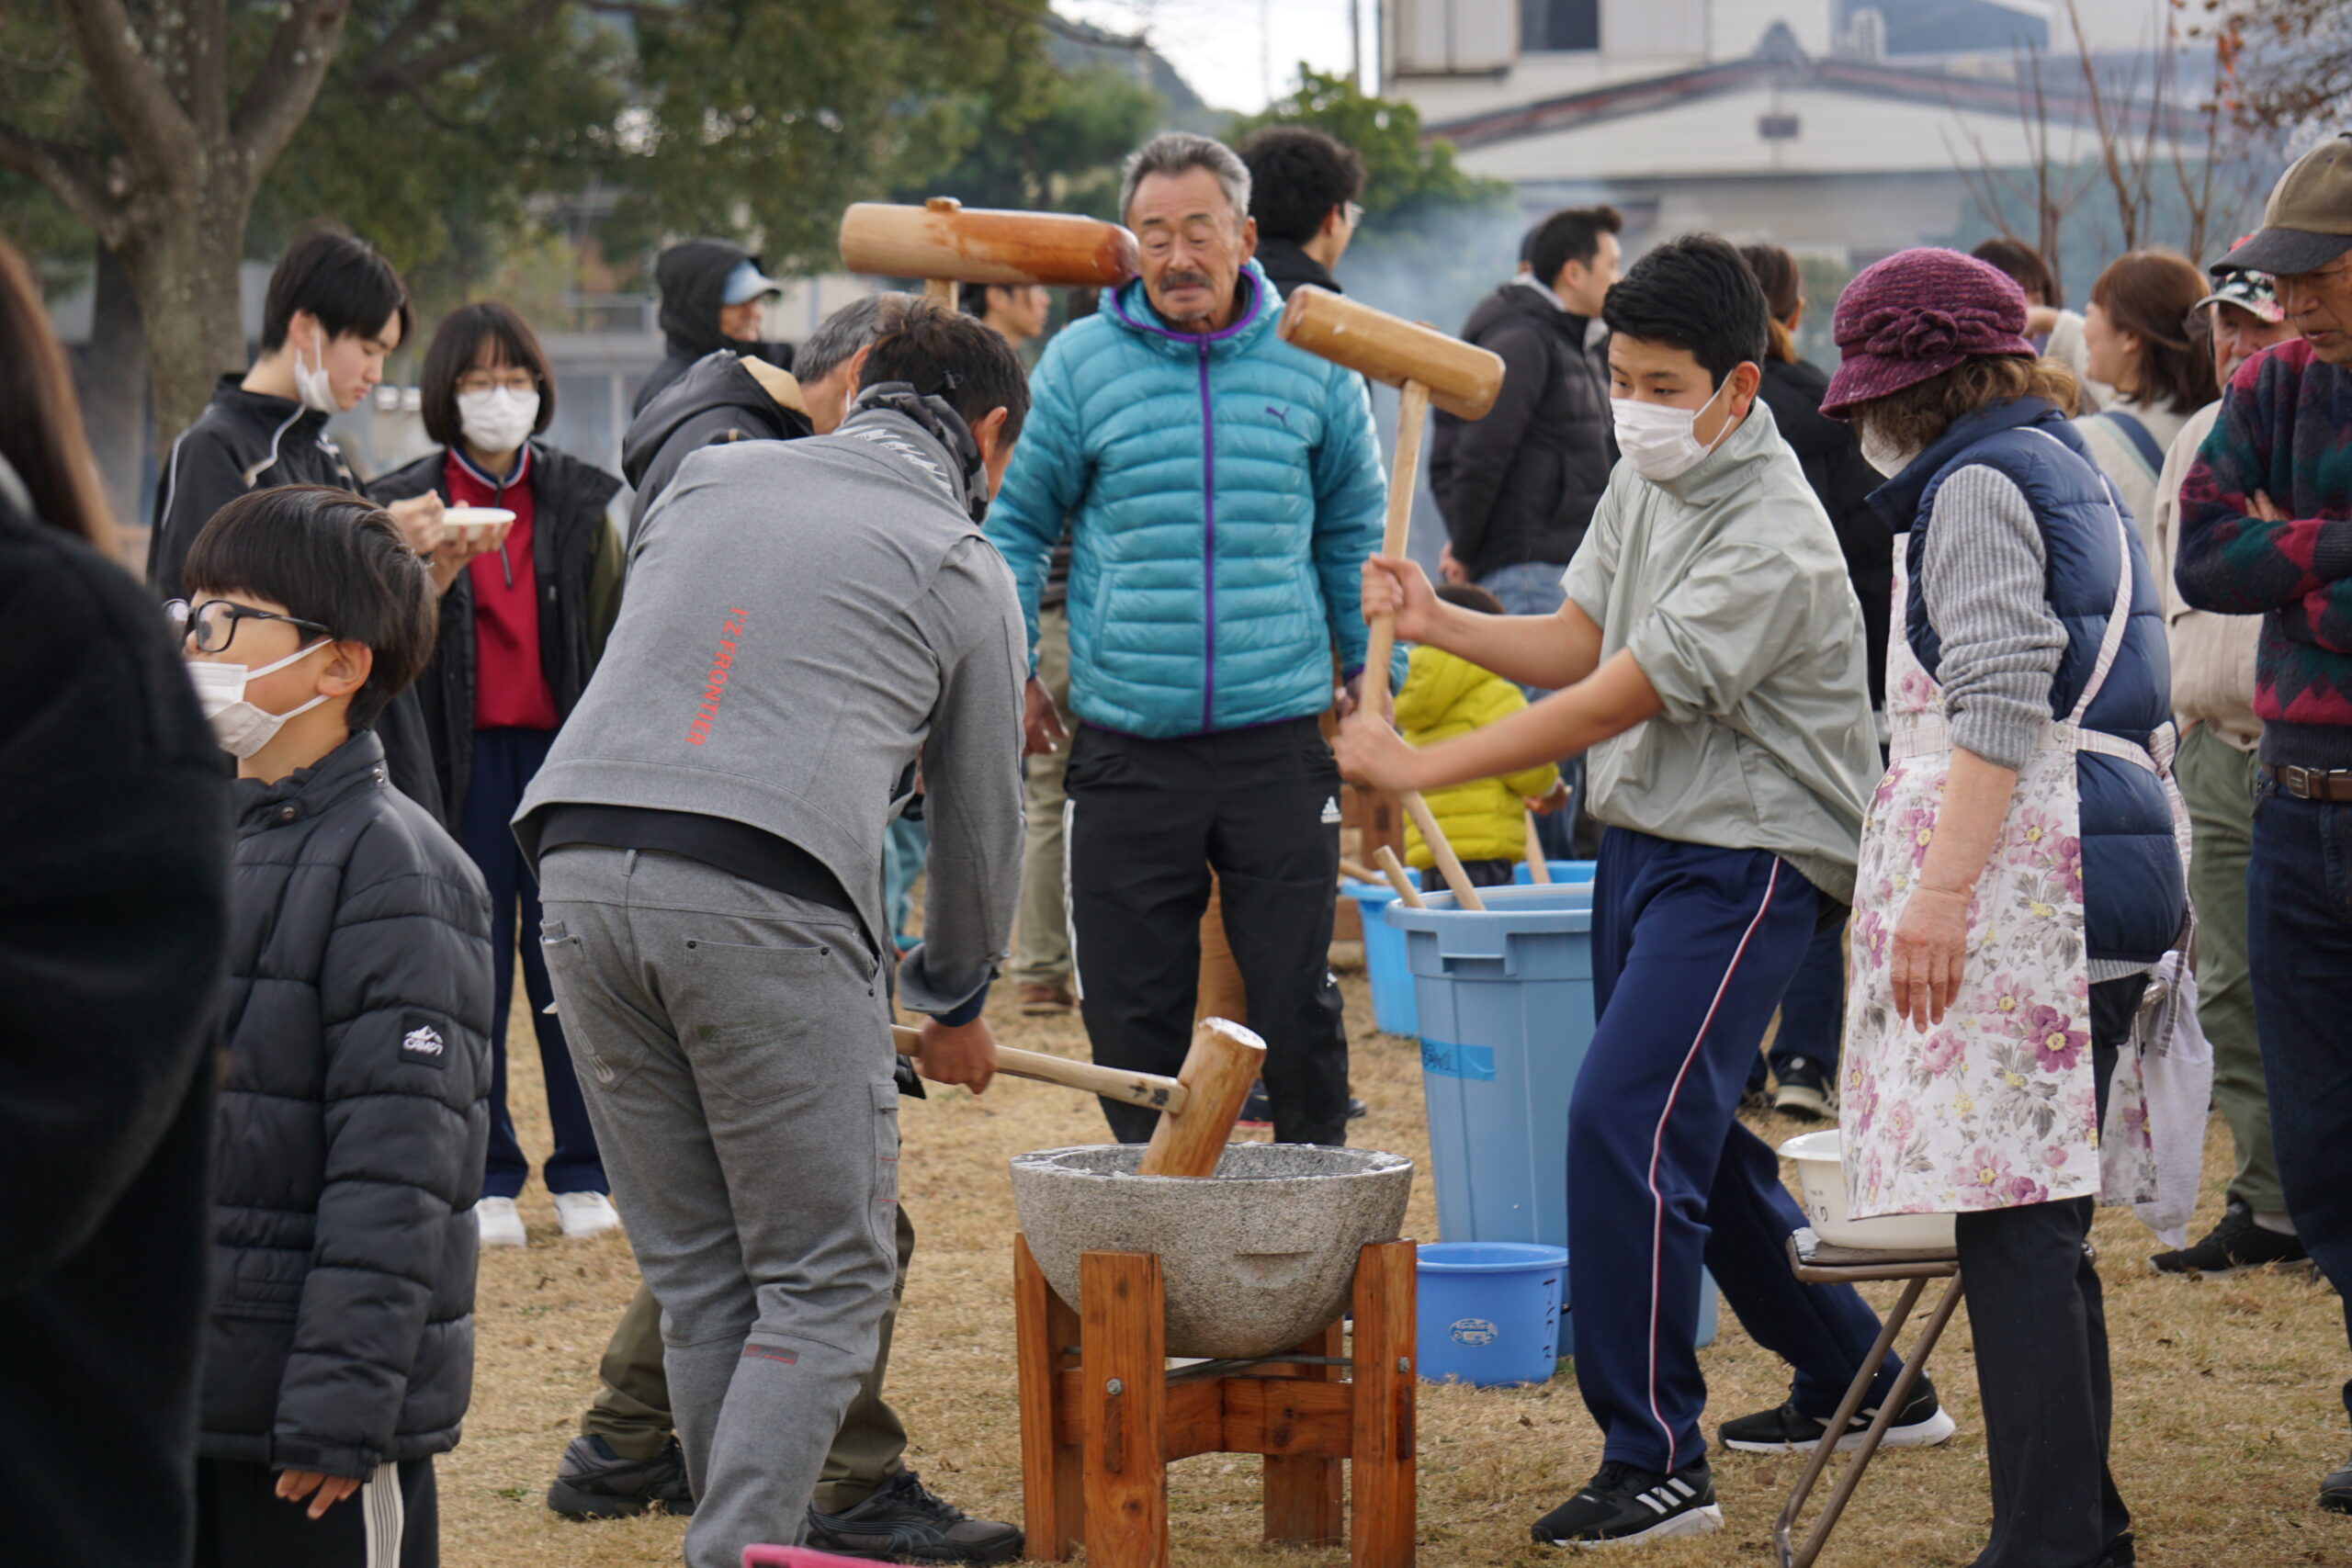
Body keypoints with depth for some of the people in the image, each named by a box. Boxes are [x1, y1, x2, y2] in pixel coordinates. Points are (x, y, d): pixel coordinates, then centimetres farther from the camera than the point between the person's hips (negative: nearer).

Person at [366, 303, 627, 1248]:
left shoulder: (579, 501, 7)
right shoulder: (405, 503, 2)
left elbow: (610, 636, 8)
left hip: (563, 751, 1)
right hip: (464, 764, -1)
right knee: (473, 975, 3)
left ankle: (582, 1173, 13)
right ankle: (489, 1178, 12)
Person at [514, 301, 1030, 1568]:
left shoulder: (708, 477, 24)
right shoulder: (963, 568, 13)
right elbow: (982, 814, 20)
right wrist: (955, 1002, 37)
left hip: (580, 862, 5)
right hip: (766, 903, -5)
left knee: (696, 1276, 14)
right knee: (823, 1287, 2)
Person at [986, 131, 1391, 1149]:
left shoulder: (1313, 364, 5)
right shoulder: (1081, 362, 2)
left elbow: (1355, 531, 17)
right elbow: (1019, 524, 11)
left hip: (1279, 742, 0)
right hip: (1127, 749, 0)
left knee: (1297, 1000, 3)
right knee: (1133, 1015, 6)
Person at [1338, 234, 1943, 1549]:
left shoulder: (1771, 542, -22)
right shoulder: (1646, 478, 7)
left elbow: (1614, 701, -22)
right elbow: (1577, 643, 12)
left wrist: (1422, 768, -20)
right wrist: (1437, 622, -6)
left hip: (1747, 860, -9)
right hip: (1642, 845, 9)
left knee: (1627, 1121, -18)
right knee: (1693, 1137, 17)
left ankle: (1658, 1462, -12)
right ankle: (1863, 1384, 33)